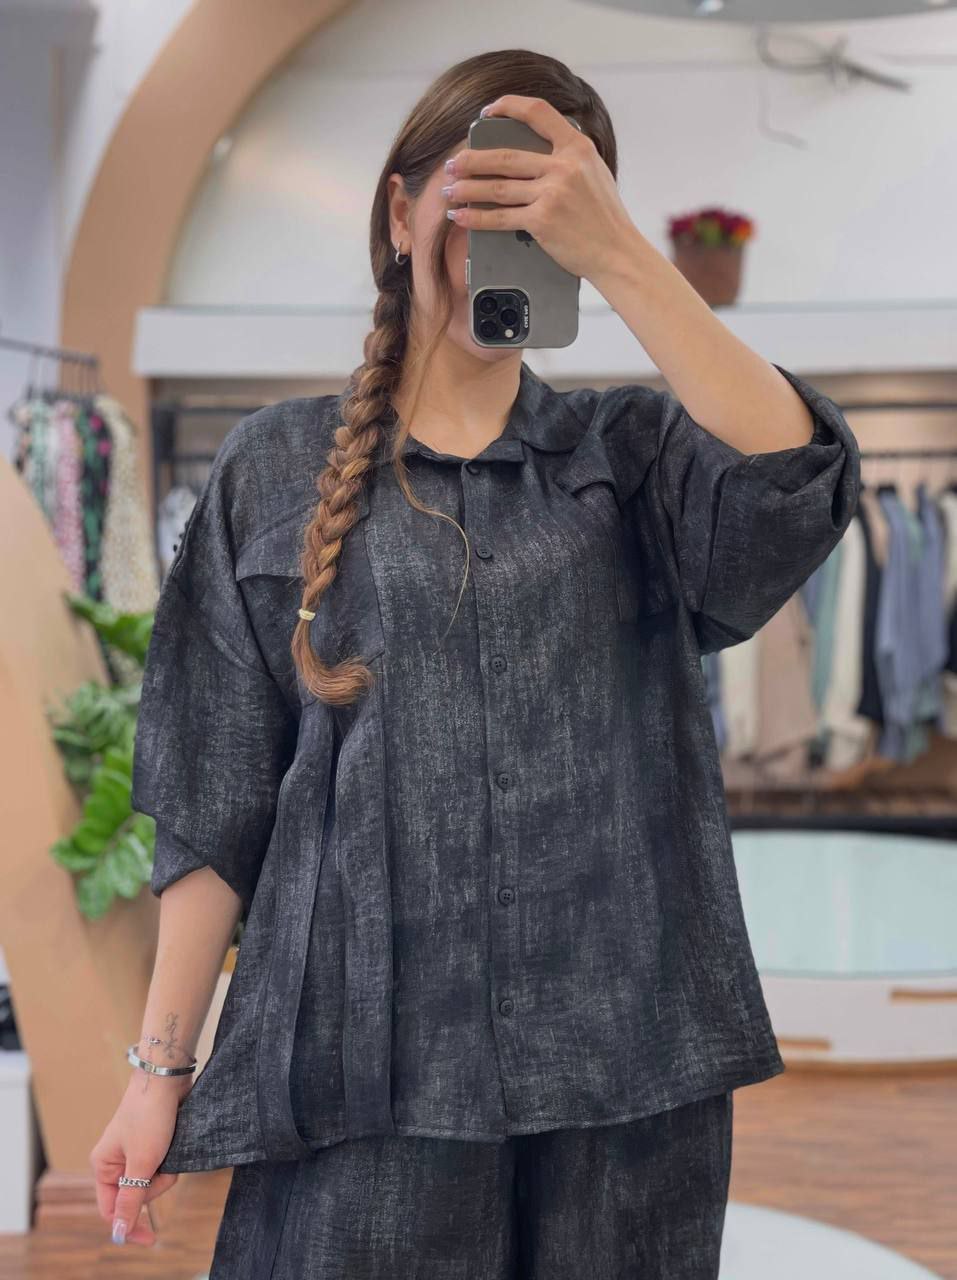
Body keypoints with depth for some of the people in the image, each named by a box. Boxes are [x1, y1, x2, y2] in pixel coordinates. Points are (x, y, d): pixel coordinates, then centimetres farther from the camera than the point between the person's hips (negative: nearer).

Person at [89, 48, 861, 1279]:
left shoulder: (637, 453, 7)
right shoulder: (278, 472, 6)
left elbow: (796, 483, -16)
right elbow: (214, 801, 4)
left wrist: (615, 251, -19)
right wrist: (163, 1063, 2)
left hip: (622, 1067, 1)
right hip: (369, 1068, -1)